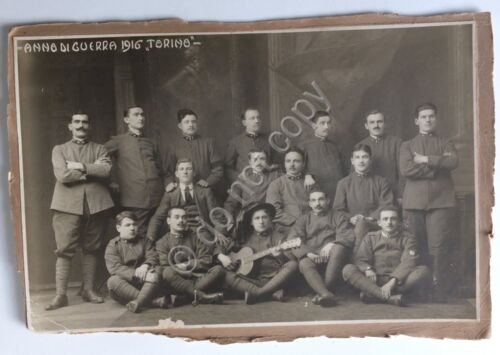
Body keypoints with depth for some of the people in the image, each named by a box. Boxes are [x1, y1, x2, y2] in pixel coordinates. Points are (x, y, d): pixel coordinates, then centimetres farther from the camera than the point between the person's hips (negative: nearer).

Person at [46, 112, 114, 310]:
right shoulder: (59, 150, 12)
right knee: (64, 251, -5)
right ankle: (60, 295, -2)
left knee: (91, 249, 6)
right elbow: (62, 175, -6)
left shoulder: (99, 149, 15)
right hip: (68, 205, -1)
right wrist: (93, 169, -6)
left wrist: (81, 167, -10)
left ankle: (88, 290, 16)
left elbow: (106, 170, -5)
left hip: (95, 205, 2)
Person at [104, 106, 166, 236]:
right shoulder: (118, 141, 6)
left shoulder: (151, 143, 20)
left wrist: (166, 184, 11)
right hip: (134, 200, -4)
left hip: (156, 199, 4)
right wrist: (112, 182, -4)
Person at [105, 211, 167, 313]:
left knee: (154, 275, -27)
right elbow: (114, 267, -12)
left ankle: (138, 301, -50)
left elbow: (153, 257, 3)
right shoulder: (113, 245, 3)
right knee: (112, 281, -33)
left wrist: (146, 265, -22)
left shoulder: (143, 241, 15)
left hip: (143, 282, 2)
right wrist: (134, 273, -25)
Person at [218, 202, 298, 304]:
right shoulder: (244, 238, 12)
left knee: (293, 265, -27)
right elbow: (221, 251, 17)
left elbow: (291, 261, -6)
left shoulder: (279, 237, 5)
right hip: (250, 281, 1)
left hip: (273, 280, -1)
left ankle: (256, 294, -32)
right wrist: (223, 257, -6)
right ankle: (273, 292, -28)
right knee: (227, 275, -25)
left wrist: (280, 256, -27)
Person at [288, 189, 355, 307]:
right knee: (304, 264, -32)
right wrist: (308, 253, -16)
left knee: (339, 248, -34)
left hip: (332, 256, -1)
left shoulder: (338, 217, 16)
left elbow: (348, 237, -1)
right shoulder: (304, 220, 18)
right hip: (312, 256, 1)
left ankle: (323, 291, -33)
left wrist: (332, 244, -20)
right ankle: (326, 294, -49)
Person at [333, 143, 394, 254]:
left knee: (361, 224, -38)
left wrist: (370, 218, -13)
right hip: (350, 226, 1)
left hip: (375, 224, -1)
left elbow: (387, 207, 4)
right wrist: (351, 218, -11)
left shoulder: (381, 182, 16)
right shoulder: (344, 183, 17)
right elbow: (338, 210, 10)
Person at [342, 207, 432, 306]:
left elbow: (409, 262, -9)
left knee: (424, 271, -28)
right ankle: (390, 297, -40)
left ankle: (373, 295, -33)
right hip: (375, 281, 1)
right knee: (348, 269, -22)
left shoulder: (408, 239, 7)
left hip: (400, 282, -1)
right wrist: (367, 269, -24)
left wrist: (393, 281, -26)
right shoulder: (370, 238, 13)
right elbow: (360, 259, 1)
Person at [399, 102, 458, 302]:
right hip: (414, 202, 0)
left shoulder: (446, 144, 17)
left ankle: (439, 293, -3)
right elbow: (406, 169, -6)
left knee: (439, 247, -6)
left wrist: (426, 160, -6)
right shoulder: (407, 146, 14)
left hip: (441, 201, 0)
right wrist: (438, 165, -4)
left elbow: (453, 162, -6)